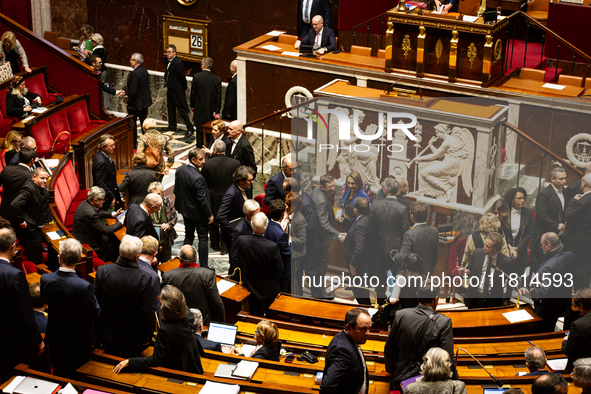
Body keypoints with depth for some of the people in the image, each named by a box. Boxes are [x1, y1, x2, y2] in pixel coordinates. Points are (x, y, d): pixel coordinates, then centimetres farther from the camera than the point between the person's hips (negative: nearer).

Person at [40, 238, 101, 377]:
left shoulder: (45, 279, -20)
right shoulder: (84, 287, -33)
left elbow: (45, 300, -2)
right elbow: (95, 312, -19)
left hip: (55, 339, 4)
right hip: (79, 340, -4)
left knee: (58, 375, 24)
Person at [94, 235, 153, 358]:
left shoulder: (102, 271, -14)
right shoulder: (144, 279, -22)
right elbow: (146, 312, -16)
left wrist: (96, 329, 12)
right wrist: (147, 336, 1)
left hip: (106, 333, 3)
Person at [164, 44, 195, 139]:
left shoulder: (177, 63, -22)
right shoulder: (169, 62, 7)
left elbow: (182, 77, -17)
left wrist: (184, 88, -8)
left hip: (177, 90, -10)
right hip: (170, 89, 10)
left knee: (182, 109, -7)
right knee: (170, 109, 19)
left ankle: (190, 129, -3)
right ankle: (172, 126, 33)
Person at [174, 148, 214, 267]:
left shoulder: (180, 170, -6)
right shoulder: (197, 178, -30)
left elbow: (176, 191, 7)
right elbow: (202, 199, -24)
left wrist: (179, 206, 20)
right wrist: (209, 215, -11)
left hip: (186, 211, 7)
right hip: (198, 213, -7)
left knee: (188, 237, 20)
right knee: (203, 238, 7)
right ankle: (203, 266, 12)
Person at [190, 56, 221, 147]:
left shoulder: (196, 76, -10)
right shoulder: (217, 79, -7)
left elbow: (193, 93, -4)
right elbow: (218, 96, -5)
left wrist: (192, 106, 10)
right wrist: (217, 111, 1)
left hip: (199, 109, -1)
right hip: (211, 110, 1)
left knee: (199, 130, 7)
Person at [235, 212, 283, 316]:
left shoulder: (241, 241, -22)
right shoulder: (272, 247, -33)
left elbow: (239, 264, -5)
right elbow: (279, 270, -19)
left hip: (250, 285, 3)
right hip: (269, 288, -3)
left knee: (255, 316, 24)